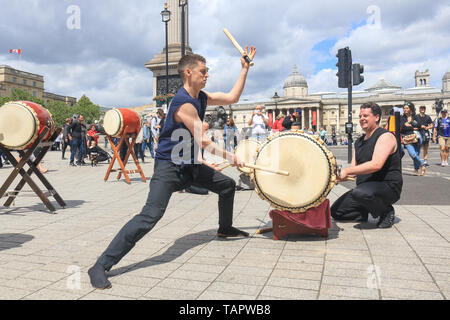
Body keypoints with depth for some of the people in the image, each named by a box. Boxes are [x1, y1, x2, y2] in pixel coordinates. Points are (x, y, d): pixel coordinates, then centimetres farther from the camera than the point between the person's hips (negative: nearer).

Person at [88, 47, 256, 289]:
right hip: (169, 166, -10)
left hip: (191, 165, 10)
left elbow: (232, 98, 14)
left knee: (228, 185, 19)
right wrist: (230, 157, -9)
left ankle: (225, 229, 44)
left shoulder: (201, 97, 7)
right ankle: (100, 266, -16)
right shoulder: (183, 103, -21)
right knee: (151, 214, -24)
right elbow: (203, 141, -21)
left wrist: (245, 68, 10)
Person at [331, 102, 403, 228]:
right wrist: (338, 176, -10)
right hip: (365, 188, 7)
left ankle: (386, 211, -9)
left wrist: (347, 171, -26)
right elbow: (354, 169, 11)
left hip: (389, 187, -7)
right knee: (335, 211, -2)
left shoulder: (385, 136, -12)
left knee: (360, 193, -38)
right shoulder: (359, 142, 14)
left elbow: (376, 165, -27)